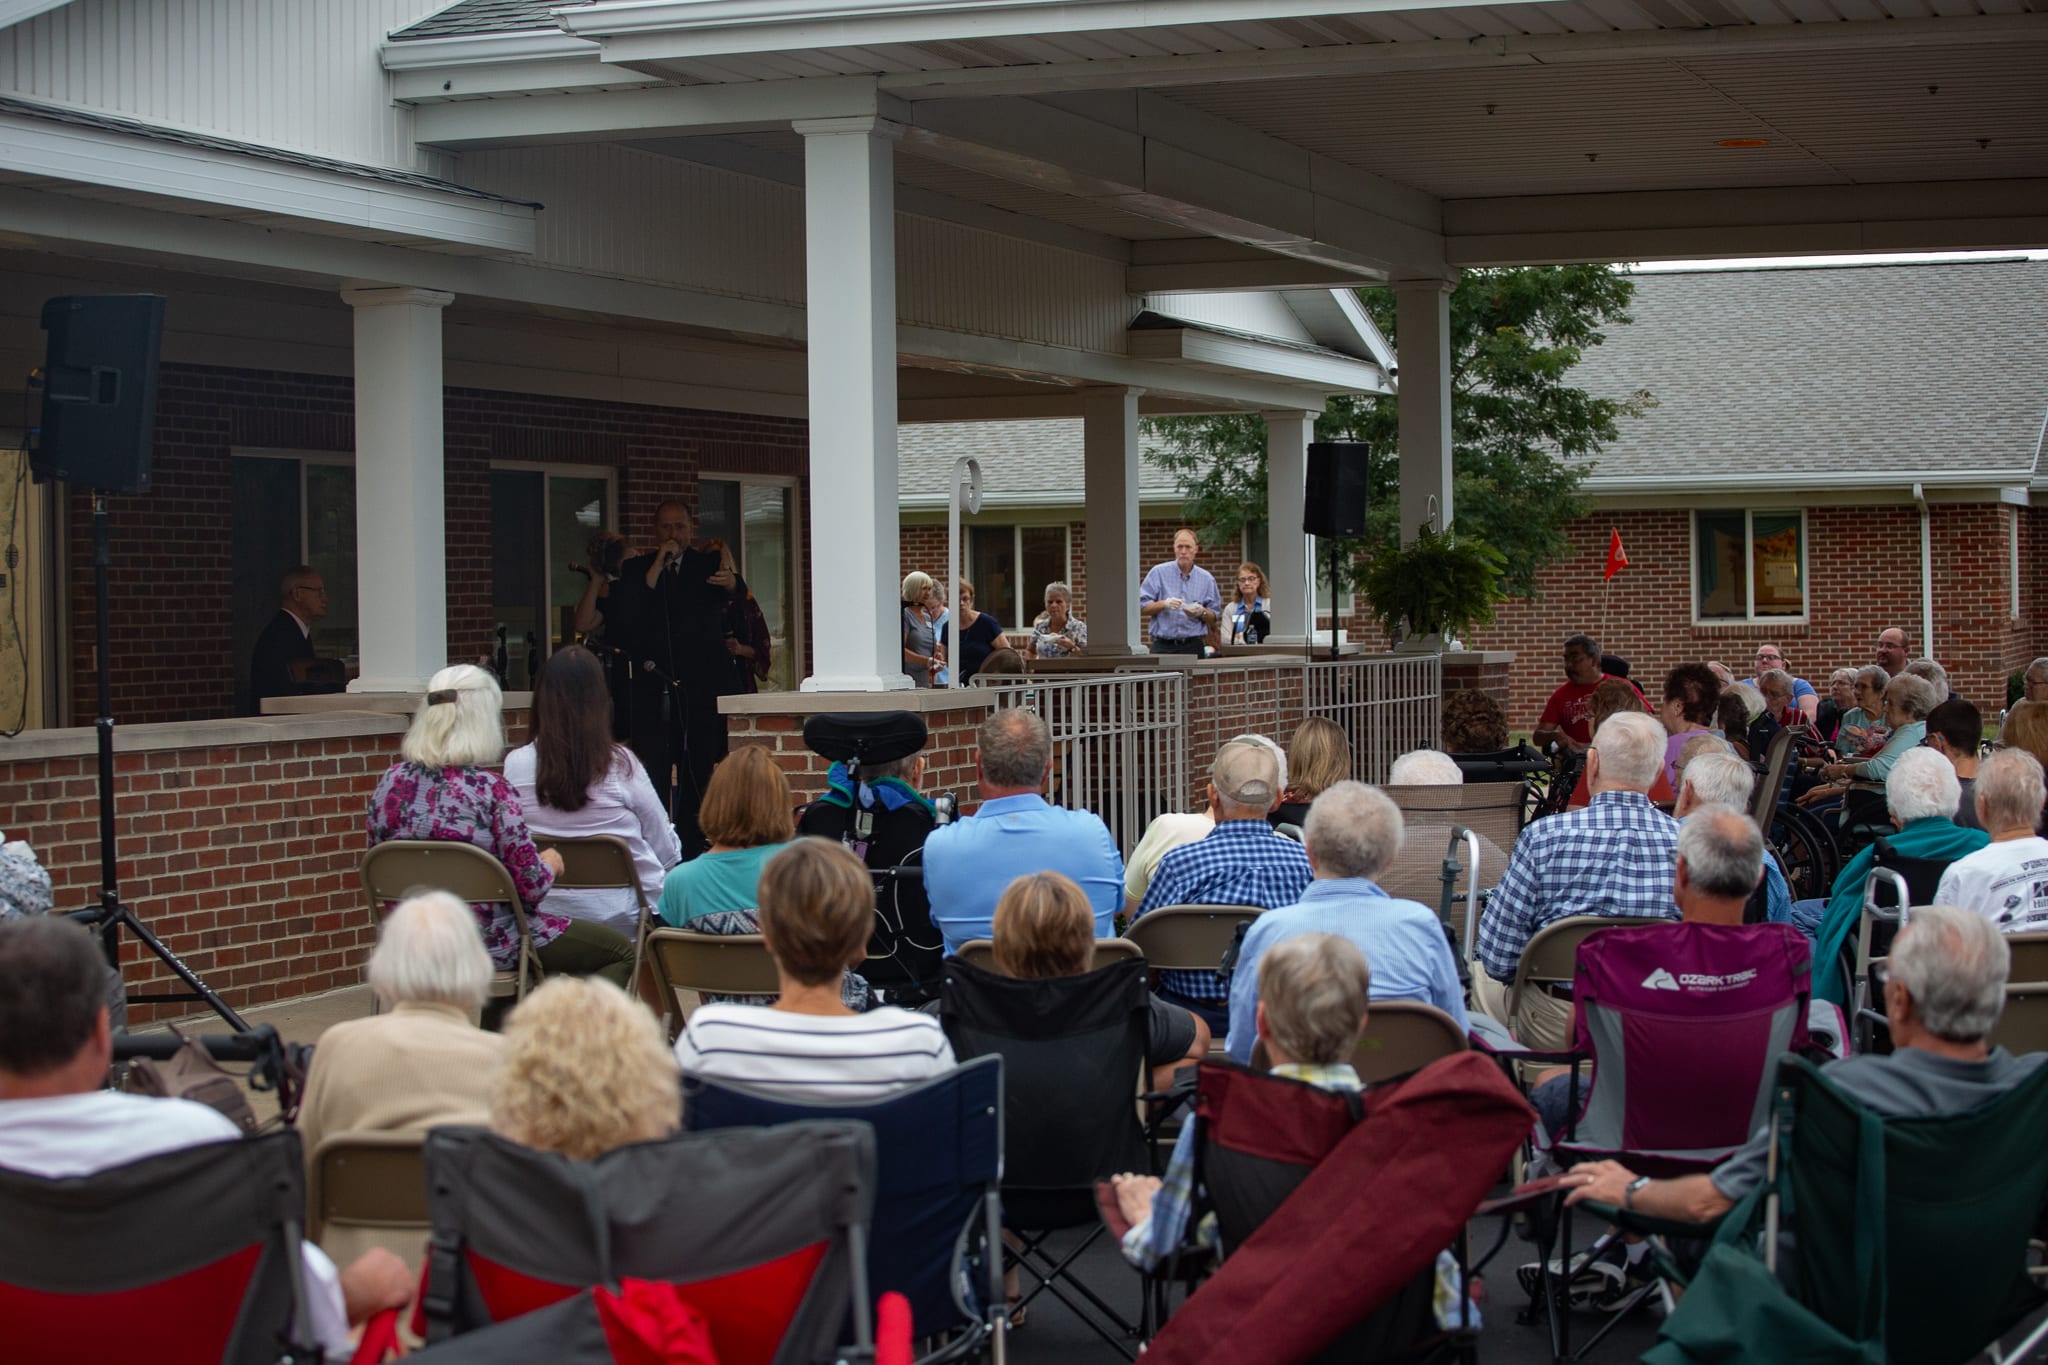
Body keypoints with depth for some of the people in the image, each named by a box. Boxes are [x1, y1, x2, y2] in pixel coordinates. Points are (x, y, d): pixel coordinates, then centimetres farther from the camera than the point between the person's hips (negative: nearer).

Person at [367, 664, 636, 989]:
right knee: (622, 952, 11)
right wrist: (550, 863, 4)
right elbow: (531, 886, -19)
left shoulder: (390, 784, -4)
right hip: (490, 944, -7)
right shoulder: (491, 790, -21)